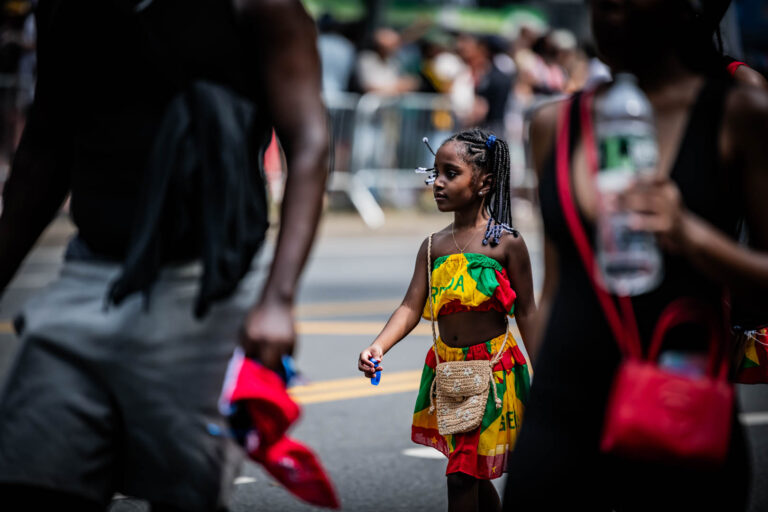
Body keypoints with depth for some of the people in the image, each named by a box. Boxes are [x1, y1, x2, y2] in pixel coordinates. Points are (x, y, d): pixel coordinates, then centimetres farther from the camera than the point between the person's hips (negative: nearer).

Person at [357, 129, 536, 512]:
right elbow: (412, 307, -4)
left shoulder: (506, 243, -9)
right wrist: (378, 347, -22)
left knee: (462, 476, -9)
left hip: (493, 370, -6)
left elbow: (526, 314, -5)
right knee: (473, 474, 16)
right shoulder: (433, 246, 4)